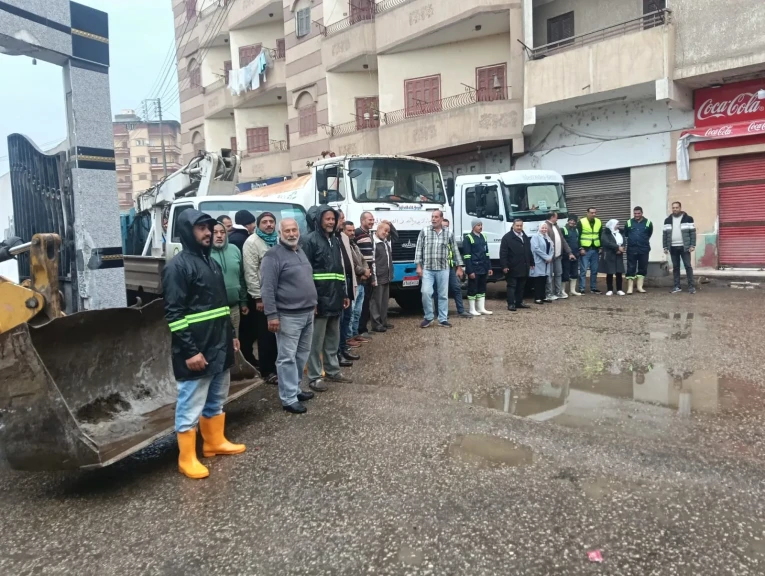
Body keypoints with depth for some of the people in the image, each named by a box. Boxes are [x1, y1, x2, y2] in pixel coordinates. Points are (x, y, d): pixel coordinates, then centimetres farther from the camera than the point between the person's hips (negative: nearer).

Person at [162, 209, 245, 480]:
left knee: (216, 400, 20)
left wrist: (231, 335, 20)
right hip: (196, 351, -9)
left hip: (219, 347, 9)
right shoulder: (177, 266, -13)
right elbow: (174, 314, -18)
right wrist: (190, 351, -21)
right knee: (191, 407, 2)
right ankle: (187, 459, 14)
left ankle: (215, 442, 35)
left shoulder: (211, 262, 14)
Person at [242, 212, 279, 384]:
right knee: (265, 334, 1)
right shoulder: (252, 242, -10)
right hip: (262, 295, -6)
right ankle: (268, 371, 11)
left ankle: (275, 365, 26)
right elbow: (250, 272, -15)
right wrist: (258, 297, -17)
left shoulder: (278, 240, 10)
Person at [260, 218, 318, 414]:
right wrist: (272, 315, -20)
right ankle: (289, 398, 3)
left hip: (307, 313, 9)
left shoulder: (301, 252, 15)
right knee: (287, 357, -3)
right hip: (288, 316, -8)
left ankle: (295, 388, 29)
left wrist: (313, 304, 22)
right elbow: (267, 288, -16)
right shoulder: (273, 255, -11)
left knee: (302, 354, 16)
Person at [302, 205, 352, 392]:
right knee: (316, 340, -1)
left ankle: (333, 371, 28)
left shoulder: (335, 240, 16)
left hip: (335, 298, 8)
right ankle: (314, 377, 8)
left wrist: (344, 294, 17)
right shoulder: (310, 240, -8)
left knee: (333, 339, 16)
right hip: (319, 299, -8)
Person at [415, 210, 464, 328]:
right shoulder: (424, 231, 2)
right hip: (427, 269, -1)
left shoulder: (449, 233, 5)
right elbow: (419, 249, 2)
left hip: (443, 269, 1)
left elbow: (455, 251, 10)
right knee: (426, 292, -10)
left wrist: (459, 267, 9)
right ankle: (428, 317, 7)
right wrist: (418, 266, -5)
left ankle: (443, 319, 15)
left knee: (443, 295, 5)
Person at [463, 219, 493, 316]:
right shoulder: (468, 238, -8)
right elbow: (467, 256, -13)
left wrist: (489, 267, 12)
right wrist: (470, 271, -17)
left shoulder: (483, 237, 14)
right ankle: (472, 309, 7)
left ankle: (481, 308, 18)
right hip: (474, 269, -7)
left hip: (483, 268, 7)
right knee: (472, 289, 0)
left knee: (482, 288, 11)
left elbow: (486, 254, 18)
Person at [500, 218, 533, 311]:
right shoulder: (507, 237, -8)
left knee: (521, 286, 12)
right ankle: (511, 304, -2)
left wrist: (531, 263, 18)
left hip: (523, 268, 7)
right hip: (513, 268, -7)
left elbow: (529, 251, 21)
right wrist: (504, 266, -18)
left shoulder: (525, 237, 15)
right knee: (512, 286, -3)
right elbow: (503, 253, -12)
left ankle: (519, 302, 21)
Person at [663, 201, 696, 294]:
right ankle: (677, 286, 12)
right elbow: (665, 234, 10)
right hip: (673, 247, 3)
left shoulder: (688, 219, 0)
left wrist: (692, 245, -10)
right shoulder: (667, 220, 10)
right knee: (675, 267, 7)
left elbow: (692, 232, -3)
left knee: (688, 266, -3)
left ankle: (691, 286, 1)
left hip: (684, 247, -3)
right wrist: (665, 247, 5)